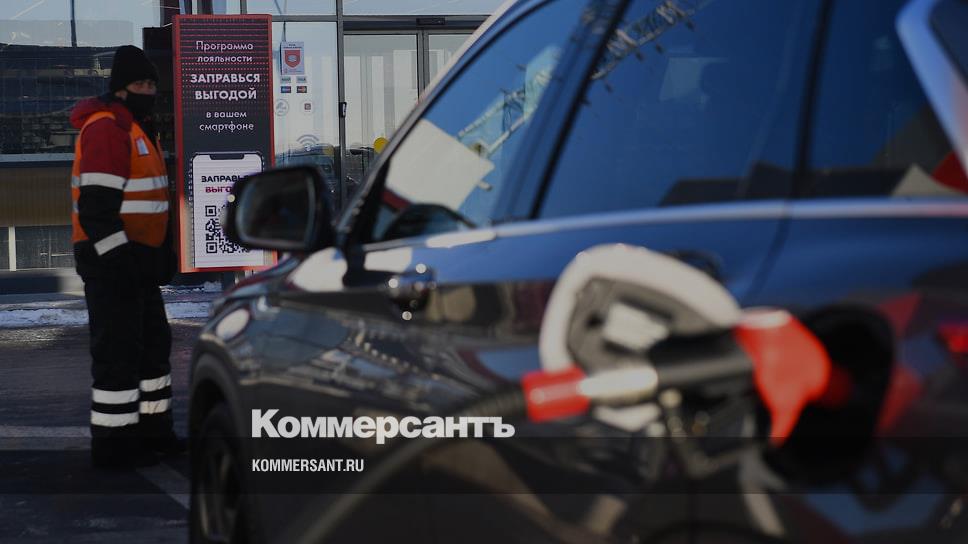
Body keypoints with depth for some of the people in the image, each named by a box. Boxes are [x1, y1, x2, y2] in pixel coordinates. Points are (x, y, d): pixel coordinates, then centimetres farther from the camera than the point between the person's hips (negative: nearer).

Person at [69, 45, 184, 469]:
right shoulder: (106, 129, -17)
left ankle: (153, 431, 26)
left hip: (136, 259, 11)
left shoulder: (137, 128, 17)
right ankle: (112, 445, 0)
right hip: (110, 261, -11)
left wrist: (163, 251, 22)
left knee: (153, 343, 16)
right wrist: (120, 258, -25)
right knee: (119, 351, -6)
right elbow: (96, 207, -23)